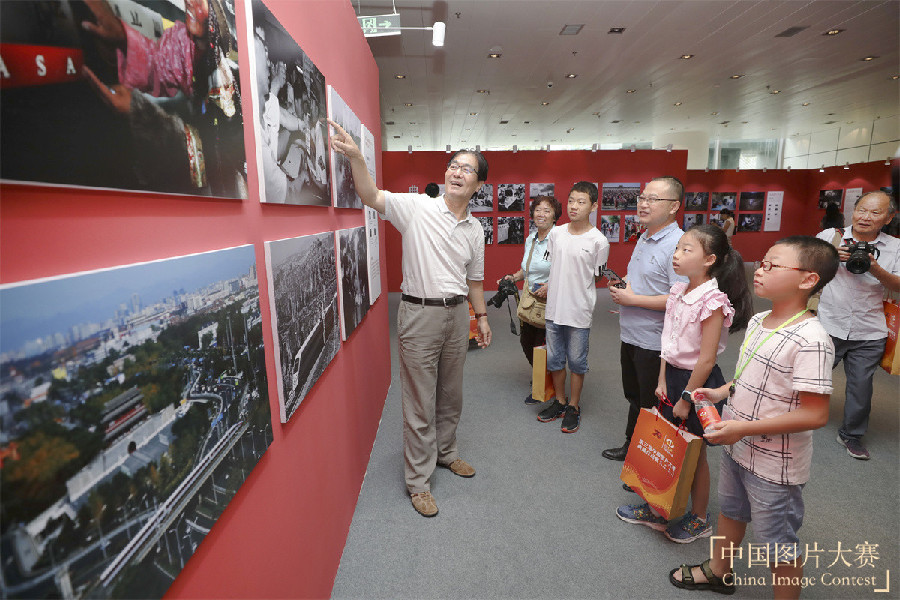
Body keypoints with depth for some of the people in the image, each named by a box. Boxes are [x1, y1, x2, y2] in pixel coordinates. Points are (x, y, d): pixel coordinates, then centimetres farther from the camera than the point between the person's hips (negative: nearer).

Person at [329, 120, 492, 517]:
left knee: (451, 394, 20)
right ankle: (419, 481, 20)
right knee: (420, 402, 4)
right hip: (420, 313, -5)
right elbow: (372, 196, -20)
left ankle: (445, 452, 44)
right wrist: (355, 157, -35)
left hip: (457, 313, 5)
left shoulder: (475, 229, 8)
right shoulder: (417, 208, -7)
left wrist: (481, 316, 16)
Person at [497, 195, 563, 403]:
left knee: (542, 345, 1)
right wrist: (512, 277, 6)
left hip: (549, 301, -7)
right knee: (526, 341, 16)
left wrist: (550, 287, -28)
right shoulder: (530, 240, 10)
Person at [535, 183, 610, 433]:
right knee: (554, 358, 15)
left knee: (577, 361, 9)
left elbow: (598, 278, -1)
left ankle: (573, 407, 26)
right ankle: (559, 401, 34)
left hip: (579, 312, -4)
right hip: (554, 308, 4)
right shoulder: (555, 233, 2)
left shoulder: (599, 241, -10)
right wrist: (548, 287, 6)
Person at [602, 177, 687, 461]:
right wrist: (620, 287, 2)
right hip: (630, 336, 9)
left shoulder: (677, 245, -20)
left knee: (651, 408, 7)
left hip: (654, 343, -9)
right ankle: (631, 446, 41)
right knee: (634, 397, 23)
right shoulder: (643, 238, 10)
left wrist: (633, 299, -21)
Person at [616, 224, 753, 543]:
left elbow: (706, 360, -21)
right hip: (673, 374, 7)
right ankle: (656, 510, 34)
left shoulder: (712, 301, -22)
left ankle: (699, 519, 33)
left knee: (695, 453, 11)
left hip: (699, 382, -7)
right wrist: (663, 380, 6)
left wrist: (686, 399, -15)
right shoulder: (678, 292, 1)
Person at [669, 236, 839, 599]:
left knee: (778, 545, 11)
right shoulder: (757, 321, 0)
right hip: (738, 448, 9)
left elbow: (815, 414, -28)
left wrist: (743, 427, -27)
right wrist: (722, 391, 1)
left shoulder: (810, 340, -27)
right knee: (730, 511, 28)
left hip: (775, 466, -9)